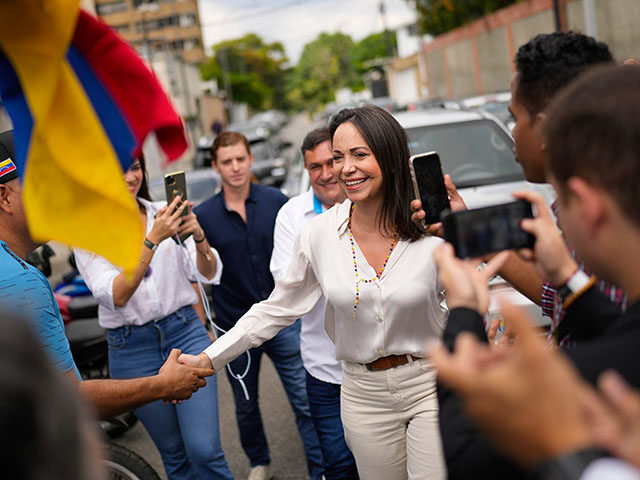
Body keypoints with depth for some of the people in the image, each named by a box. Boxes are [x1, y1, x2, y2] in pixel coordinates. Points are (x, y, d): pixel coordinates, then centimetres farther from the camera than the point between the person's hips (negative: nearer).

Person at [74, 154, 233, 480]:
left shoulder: (164, 214, -1)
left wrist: (198, 237, -24)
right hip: (132, 348, 0)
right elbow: (116, 296, -20)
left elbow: (208, 275, -4)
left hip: (186, 333, 1)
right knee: (174, 454, 14)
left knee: (204, 450, -9)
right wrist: (153, 240, -29)